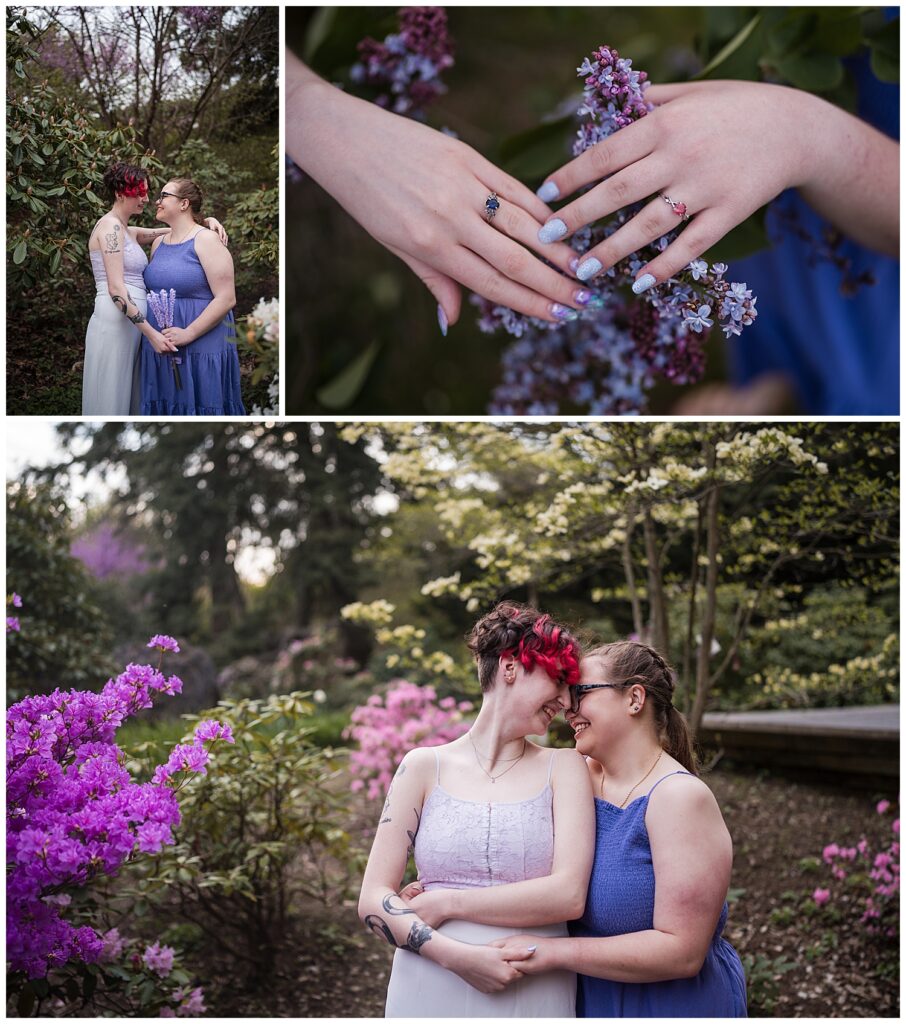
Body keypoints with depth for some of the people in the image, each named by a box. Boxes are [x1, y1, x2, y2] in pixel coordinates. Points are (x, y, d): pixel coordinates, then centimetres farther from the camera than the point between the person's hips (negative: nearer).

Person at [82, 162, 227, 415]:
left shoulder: (129, 232, 19)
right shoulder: (111, 226, -8)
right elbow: (115, 288, -16)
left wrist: (207, 220, 4)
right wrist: (151, 332, -20)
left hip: (130, 325, 9)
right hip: (115, 325, -9)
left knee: (128, 400, 9)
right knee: (111, 403, -6)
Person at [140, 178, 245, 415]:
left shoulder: (206, 241, -8)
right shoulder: (158, 243, 14)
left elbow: (226, 299, -15)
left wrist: (188, 334, -20)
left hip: (199, 349, -6)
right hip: (158, 349, 7)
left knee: (197, 407, -3)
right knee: (164, 407, 8)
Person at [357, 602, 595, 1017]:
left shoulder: (563, 768, 2)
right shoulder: (425, 766, 1)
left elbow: (569, 894, -10)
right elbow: (373, 899, -5)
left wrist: (445, 903, -12)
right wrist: (457, 956, -20)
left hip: (536, 995, 1)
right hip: (431, 993, 0)